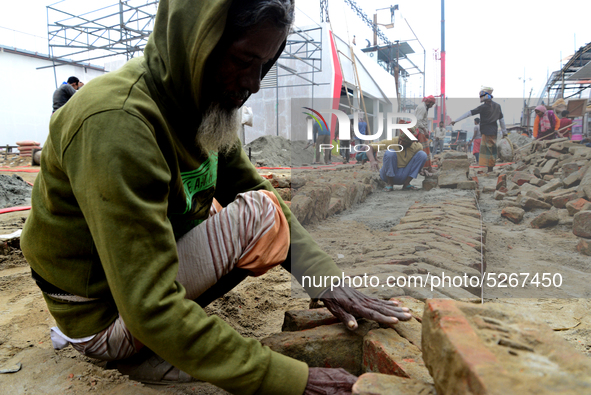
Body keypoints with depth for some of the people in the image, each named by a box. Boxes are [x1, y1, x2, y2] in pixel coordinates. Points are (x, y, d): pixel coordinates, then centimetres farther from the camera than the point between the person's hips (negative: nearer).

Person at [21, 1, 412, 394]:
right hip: (99, 313, -8)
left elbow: (253, 187, -4)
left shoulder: (208, 99, -4)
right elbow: (153, 310, -34)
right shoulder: (117, 122, -31)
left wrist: (326, 278, -16)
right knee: (261, 217, -20)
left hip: (147, 265, 8)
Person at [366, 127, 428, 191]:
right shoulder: (392, 142, -18)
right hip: (388, 175, -3)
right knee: (390, 152, -30)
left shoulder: (418, 147, -8)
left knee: (422, 154, -14)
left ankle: (406, 184, -7)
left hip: (404, 176, 3)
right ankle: (389, 184, -13)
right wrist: (372, 160, -38)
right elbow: (370, 147, -21)